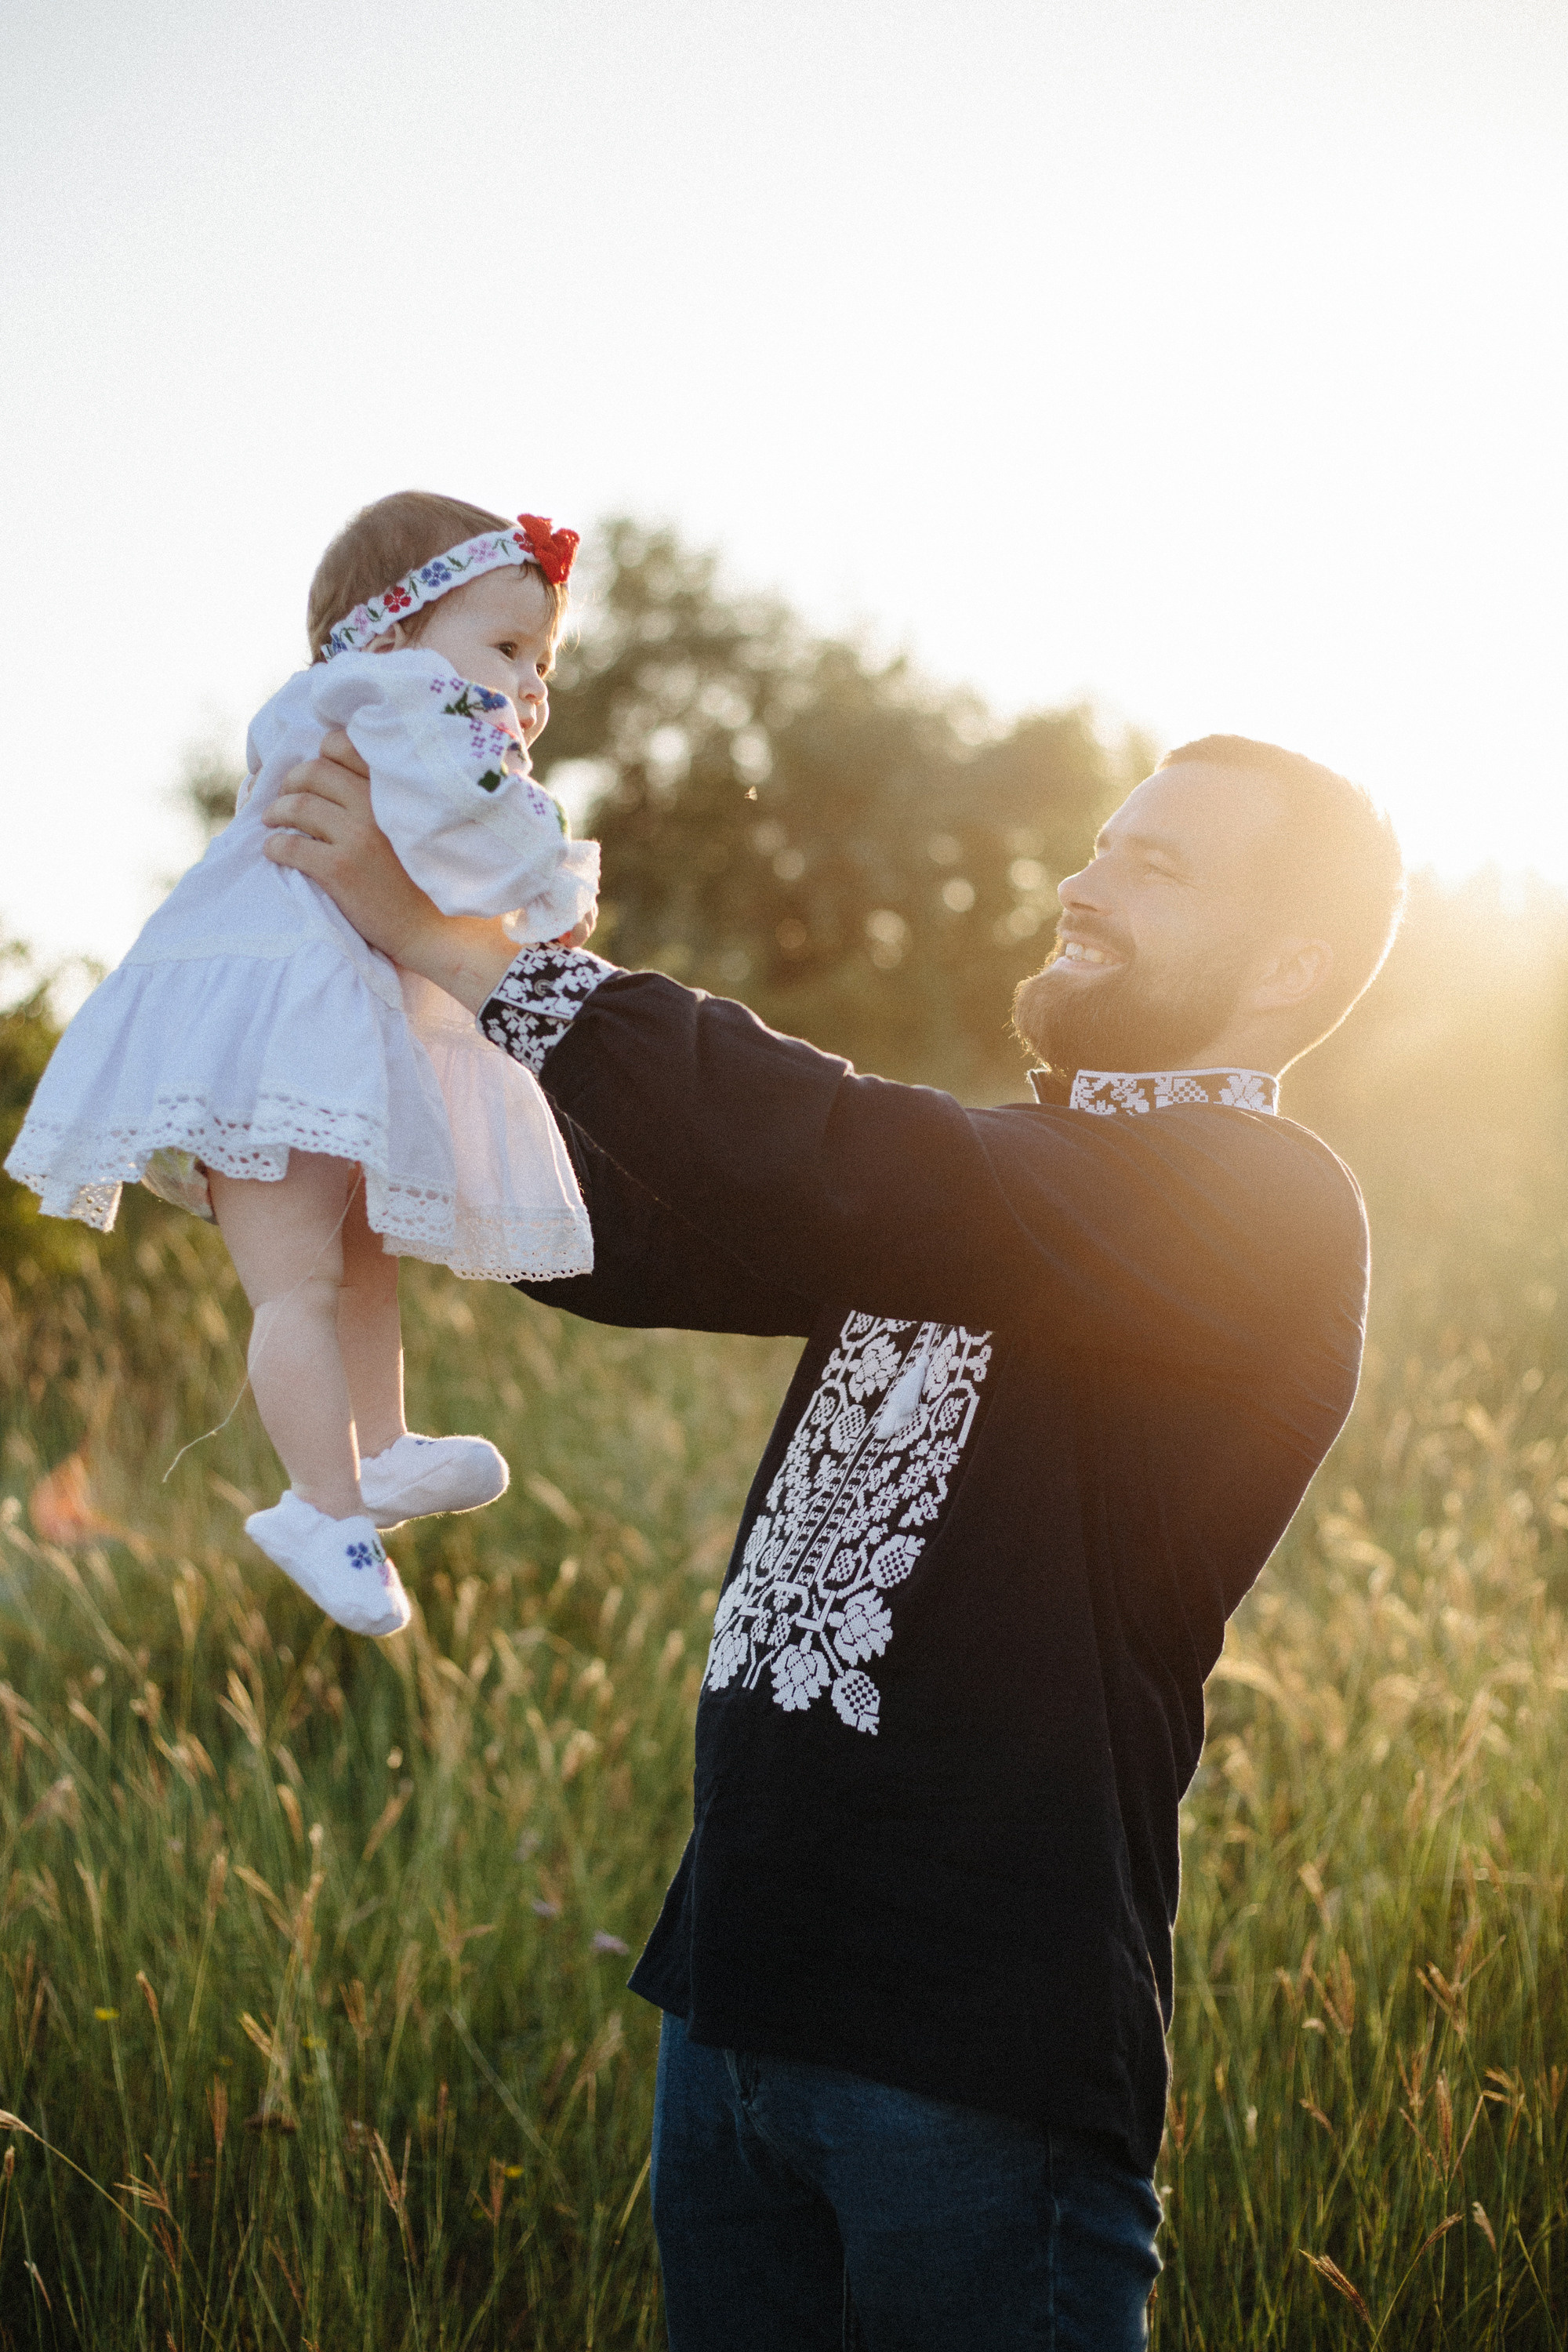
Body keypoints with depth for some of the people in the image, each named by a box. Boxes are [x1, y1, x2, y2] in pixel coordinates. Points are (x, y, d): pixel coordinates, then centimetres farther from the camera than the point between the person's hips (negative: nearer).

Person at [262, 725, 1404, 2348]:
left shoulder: (1263, 1211, -12)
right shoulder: (991, 1186, 17)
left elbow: (838, 1169, -23)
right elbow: (630, 1239, 13)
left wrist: (452, 943, -20)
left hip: (974, 2043, -7)